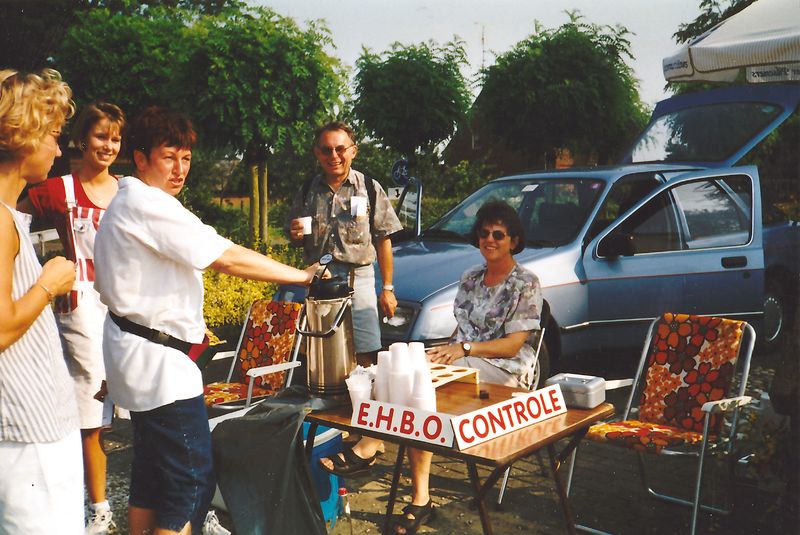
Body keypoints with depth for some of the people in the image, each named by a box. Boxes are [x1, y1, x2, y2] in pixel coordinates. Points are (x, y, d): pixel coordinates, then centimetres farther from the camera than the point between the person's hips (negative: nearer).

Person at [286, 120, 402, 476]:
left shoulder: (369, 189, 2)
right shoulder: (308, 191, 9)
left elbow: (383, 241, 4)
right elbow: (295, 241, 18)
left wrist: (387, 288, 0)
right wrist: (296, 234, -8)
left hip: (358, 279, -3)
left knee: (365, 360, -7)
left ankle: (371, 438, -3)